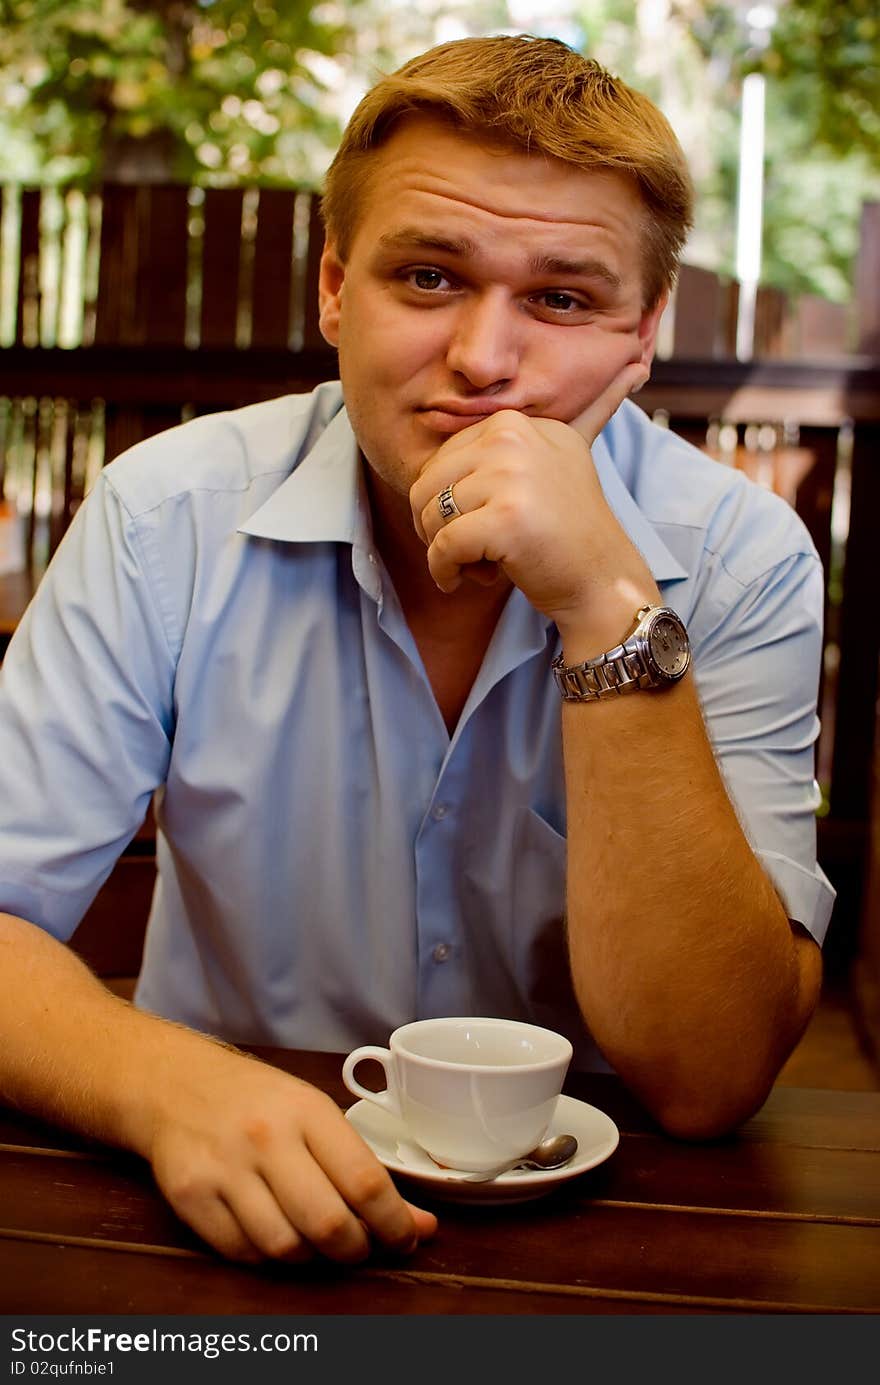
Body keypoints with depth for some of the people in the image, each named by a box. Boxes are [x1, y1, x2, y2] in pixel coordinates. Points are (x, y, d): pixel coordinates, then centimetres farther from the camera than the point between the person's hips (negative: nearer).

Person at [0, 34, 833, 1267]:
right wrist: (167, 1085, -31)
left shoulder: (743, 564, -11)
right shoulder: (168, 517, -9)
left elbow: (705, 1082, -18)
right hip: (236, 1216, 1)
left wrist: (610, 608, -27)